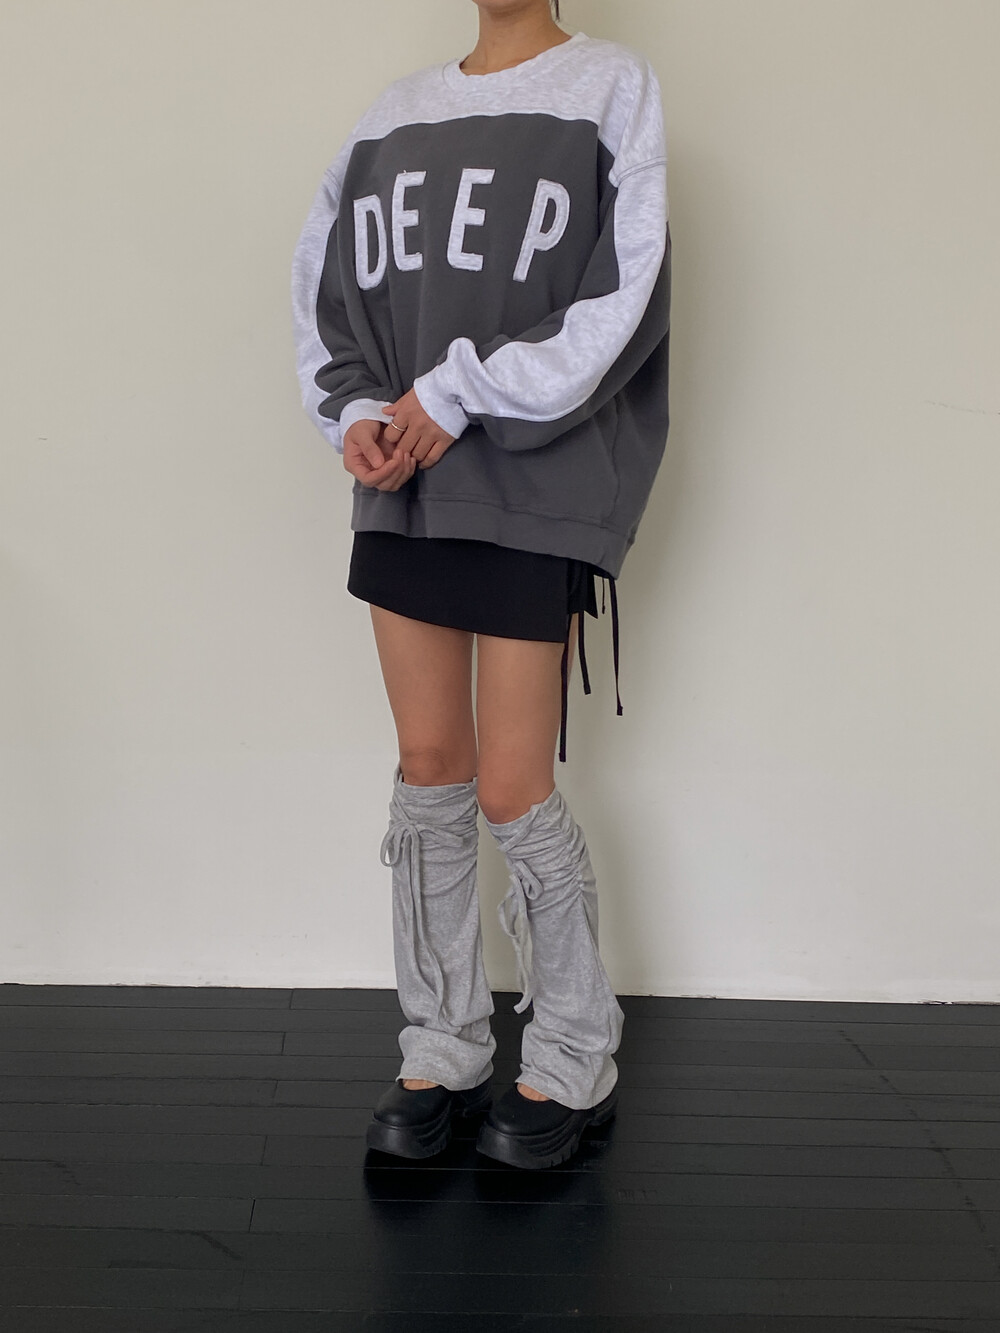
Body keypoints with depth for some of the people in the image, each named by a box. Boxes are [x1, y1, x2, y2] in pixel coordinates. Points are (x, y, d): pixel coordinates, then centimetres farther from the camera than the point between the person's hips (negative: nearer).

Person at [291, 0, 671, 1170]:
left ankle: (575, 1062, 17)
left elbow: (617, 300, -9)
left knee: (512, 789, -3)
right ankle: (441, 1052, 19)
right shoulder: (396, 111, 15)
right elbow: (325, 287, 15)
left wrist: (459, 394, -13)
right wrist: (357, 413, -3)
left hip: (534, 490, -4)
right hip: (403, 486, 5)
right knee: (428, 768, 6)